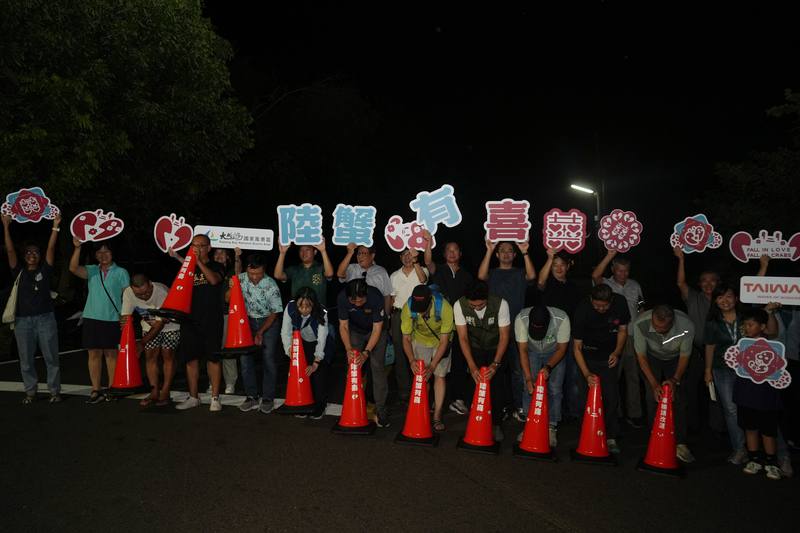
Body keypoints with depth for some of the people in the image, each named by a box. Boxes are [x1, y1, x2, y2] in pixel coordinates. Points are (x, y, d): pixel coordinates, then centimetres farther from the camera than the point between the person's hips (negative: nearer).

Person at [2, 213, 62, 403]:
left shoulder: (44, 271, 6)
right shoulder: (19, 272, 9)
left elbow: (51, 248, -2)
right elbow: (10, 250, 2)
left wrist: (55, 227, -9)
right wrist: (6, 226, -3)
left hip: (45, 318, -2)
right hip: (23, 320, 2)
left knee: (51, 357, 1)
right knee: (26, 359, 8)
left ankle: (54, 391, 9)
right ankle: (30, 391, 19)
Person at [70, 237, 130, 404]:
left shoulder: (121, 272, 5)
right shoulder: (92, 271, 10)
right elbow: (73, 268, -8)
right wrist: (77, 247, -17)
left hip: (112, 319, -2)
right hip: (91, 318, 2)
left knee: (111, 354, 3)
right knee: (94, 354, 3)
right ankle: (96, 390, 8)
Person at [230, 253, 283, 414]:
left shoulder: (271, 286, -21)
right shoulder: (241, 279, -11)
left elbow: (274, 312, -12)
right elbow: (227, 299, -3)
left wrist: (261, 332, -17)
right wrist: (232, 288, -24)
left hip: (269, 321, -4)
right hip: (248, 320, 4)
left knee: (268, 358, -6)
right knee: (245, 357, 0)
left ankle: (268, 398, 5)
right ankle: (252, 396, 12)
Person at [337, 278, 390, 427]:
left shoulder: (376, 297, -36)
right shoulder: (342, 298, -29)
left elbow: (377, 329, -27)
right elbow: (343, 326, -17)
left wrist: (366, 352, -33)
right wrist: (348, 349, -29)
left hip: (376, 330, -2)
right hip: (355, 330, 2)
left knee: (377, 366, -10)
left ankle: (381, 409, -5)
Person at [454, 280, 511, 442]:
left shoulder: (501, 304, -29)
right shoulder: (459, 305, -26)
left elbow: (504, 336, -21)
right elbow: (463, 338, -20)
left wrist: (495, 364, -28)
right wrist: (472, 366, -28)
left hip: (496, 349, -1)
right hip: (474, 349, 1)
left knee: (497, 387, -7)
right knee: (474, 386, -8)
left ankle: (496, 425, 13)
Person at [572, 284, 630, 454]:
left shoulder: (620, 303, -16)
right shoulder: (582, 310, -24)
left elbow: (622, 329, 3)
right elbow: (576, 347, -20)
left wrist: (617, 352, -13)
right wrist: (586, 374, -29)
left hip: (609, 356, 2)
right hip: (589, 355, -2)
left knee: (611, 397, -6)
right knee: (589, 396, -7)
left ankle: (611, 437, 3)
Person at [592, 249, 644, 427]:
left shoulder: (635, 285, 11)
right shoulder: (606, 284, -2)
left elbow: (641, 309, 18)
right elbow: (595, 276, -24)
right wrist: (610, 254, -27)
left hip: (632, 337, 4)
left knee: (633, 377, 9)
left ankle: (633, 414, 18)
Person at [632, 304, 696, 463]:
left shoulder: (686, 326, -35)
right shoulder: (641, 324, -35)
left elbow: (684, 357, -16)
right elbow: (641, 356, -21)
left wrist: (675, 380, -26)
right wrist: (654, 384, -24)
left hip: (675, 359, 0)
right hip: (652, 358, 0)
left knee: (678, 398, -9)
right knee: (653, 397, -9)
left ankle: (680, 444, -2)